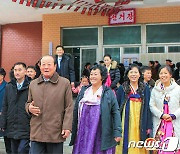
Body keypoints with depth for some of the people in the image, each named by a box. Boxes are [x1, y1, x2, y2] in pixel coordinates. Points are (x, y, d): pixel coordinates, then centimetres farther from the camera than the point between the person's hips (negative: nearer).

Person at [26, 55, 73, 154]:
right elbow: (28, 103, 23)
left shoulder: (65, 83, 1)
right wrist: (29, 108, -1)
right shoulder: (33, 84, 13)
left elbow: (69, 107, -1)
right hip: (36, 132, 3)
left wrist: (67, 127, -9)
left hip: (56, 133, -3)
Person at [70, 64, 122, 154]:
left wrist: (117, 132, -12)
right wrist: (72, 129, 7)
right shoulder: (83, 91, 8)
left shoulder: (109, 93, -2)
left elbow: (116, 113, -6)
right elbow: (76, 111, 9)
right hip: (83, 134, 3)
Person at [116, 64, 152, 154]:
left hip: (140, 121, 1)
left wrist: (148, 126, 1)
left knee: (139, 146, 2)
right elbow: (116, 106, 4)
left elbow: (148, 108, 6)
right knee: (126, 145, 0)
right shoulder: (122, 88, 4)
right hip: (126, 121, -1)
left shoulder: (145, 89, 8)